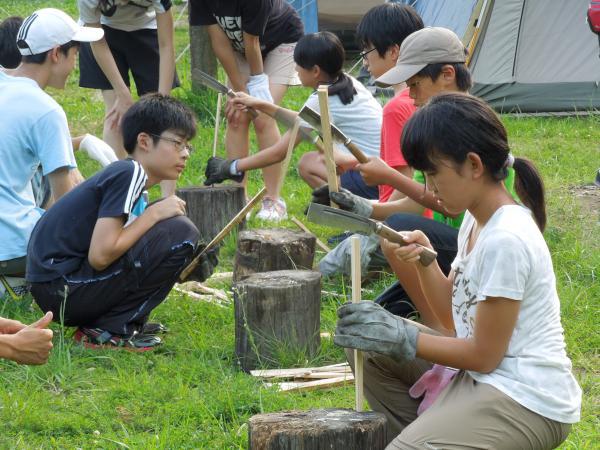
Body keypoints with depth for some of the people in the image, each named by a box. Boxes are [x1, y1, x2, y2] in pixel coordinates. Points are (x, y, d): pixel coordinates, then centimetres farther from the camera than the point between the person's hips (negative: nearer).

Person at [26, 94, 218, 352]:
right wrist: (154, 214, -11)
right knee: (180, 232, -14)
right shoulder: (128, 174, -13)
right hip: (61, 288, -10)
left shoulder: (126, 175, 17)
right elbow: (100, 255, -21)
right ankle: (110, 330, -9)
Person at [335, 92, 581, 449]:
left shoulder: (506, 241, -22)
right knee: (369, 349, 10)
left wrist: (401, 337, -12)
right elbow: (453, 318, 13)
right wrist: (425, 262, -3)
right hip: (485, 376, 10)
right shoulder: (476, 221, 8)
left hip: (528, 403, -10)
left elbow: (483, 355, -17)